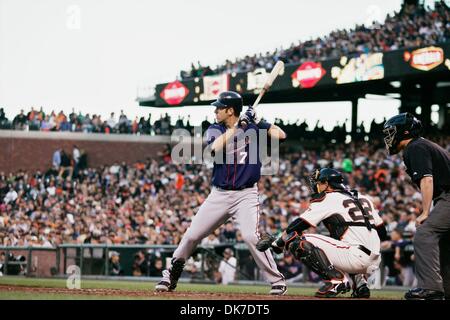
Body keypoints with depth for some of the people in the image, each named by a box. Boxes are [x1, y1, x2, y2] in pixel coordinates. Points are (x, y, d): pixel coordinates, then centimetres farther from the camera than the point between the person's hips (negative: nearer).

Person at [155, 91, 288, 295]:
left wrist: (257, 121, -10)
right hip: (219, 195, 3)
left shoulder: (252, 126, 1)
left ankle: (277, 281, -11)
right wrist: (237, 126, -20)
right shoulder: (215, 130, 3)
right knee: (192, 236, 2)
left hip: (246, 194, -3)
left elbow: (281, 135, -9)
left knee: (251, 236, -23)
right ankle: (170, 277, 20)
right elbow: (215, 147, -19)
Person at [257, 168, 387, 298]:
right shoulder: (363, 198, 22)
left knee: (298, 241, -8)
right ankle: (360, 284, 16)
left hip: (356, 257, -8)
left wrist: (277, 242, 12)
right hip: (374, 262, 8)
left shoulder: (327, 199, 3)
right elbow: (382, 232, 20)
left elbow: (298, 225, 1)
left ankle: (335, 279, -12)